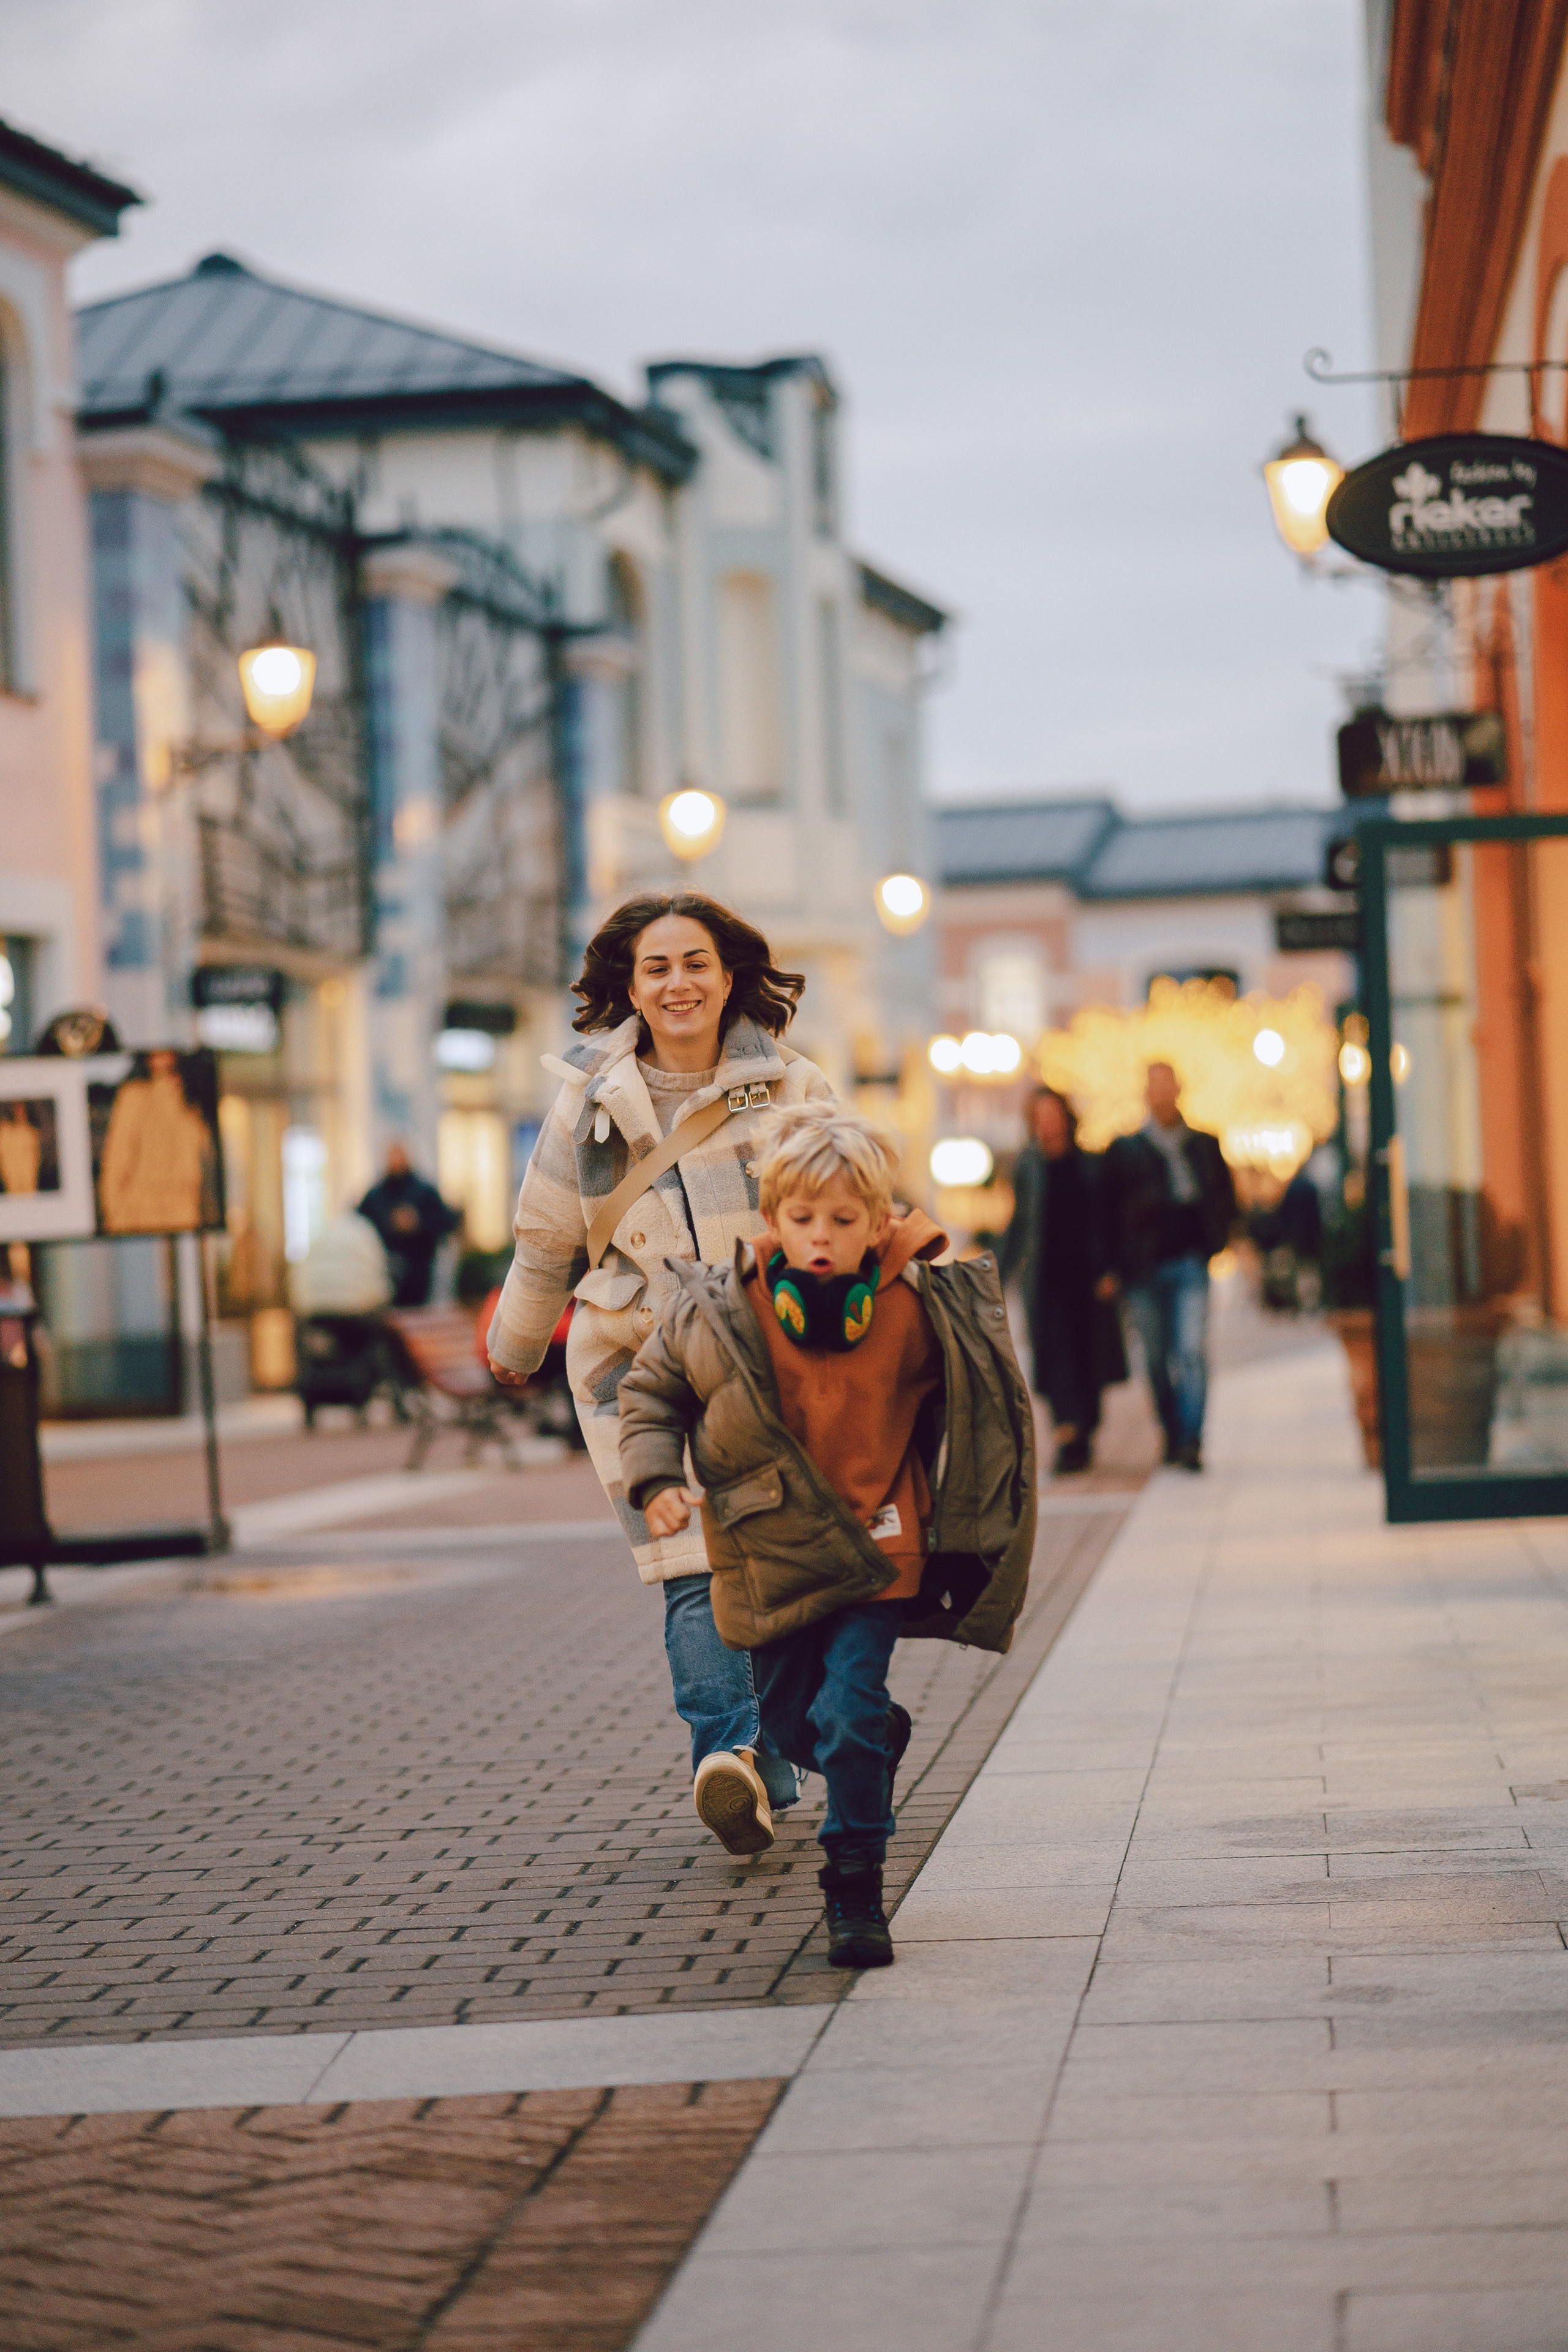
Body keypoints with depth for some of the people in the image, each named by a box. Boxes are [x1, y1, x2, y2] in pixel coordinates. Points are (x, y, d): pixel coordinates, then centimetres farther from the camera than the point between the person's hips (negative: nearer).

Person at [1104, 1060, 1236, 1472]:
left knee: (1193, 1353, -13)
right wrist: (1122, 1266, -2)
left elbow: (1225, 1198, 18)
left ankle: (1190, 1441, -16)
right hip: (1145, 1268, 0)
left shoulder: (1205, 1145, 11)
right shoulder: (1125, 1150, 5)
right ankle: (1172, 1435, 20)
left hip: (1190, 1263, 0)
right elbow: (1111, 1209, 4)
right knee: (1158, 1360, 6)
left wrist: (1213, 1242, 4)